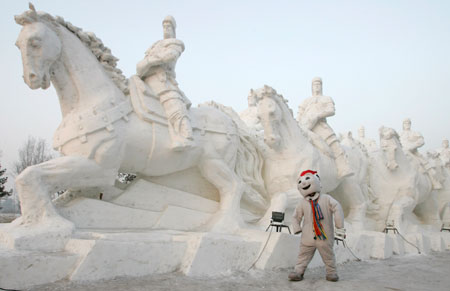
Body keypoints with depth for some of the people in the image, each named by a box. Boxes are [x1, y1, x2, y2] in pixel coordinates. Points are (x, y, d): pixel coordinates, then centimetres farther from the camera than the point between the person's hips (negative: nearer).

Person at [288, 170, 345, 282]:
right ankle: (298, 271, 10)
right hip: (308, 237, 1)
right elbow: (296, 217, 11)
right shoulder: (302, 203, 2)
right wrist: (297, 229, 1)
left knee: (328, 255, 9)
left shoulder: (326, 199, -3)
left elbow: (337, 209, -8)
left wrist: (340, 225, -13)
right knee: (304, 255, 5)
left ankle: (331, 272, 24)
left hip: (325, 236, -1)